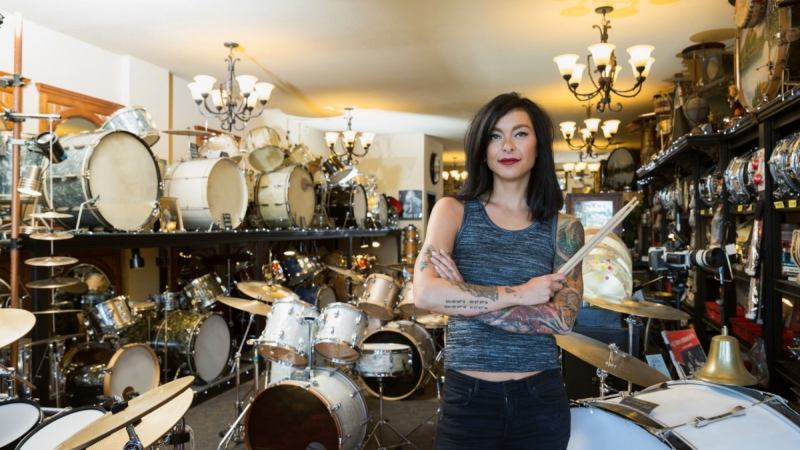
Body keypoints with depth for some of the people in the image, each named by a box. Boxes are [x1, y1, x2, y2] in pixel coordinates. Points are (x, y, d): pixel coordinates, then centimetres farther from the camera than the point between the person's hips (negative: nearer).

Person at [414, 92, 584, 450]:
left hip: (540, 401, 2)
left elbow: (563, 319, -12)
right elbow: (426, 294, -17)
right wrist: (519, 293, -15)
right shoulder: (454, 210, -2)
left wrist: (463, 297, -16)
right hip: (469, 398, -1)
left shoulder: (564, 228, 1)